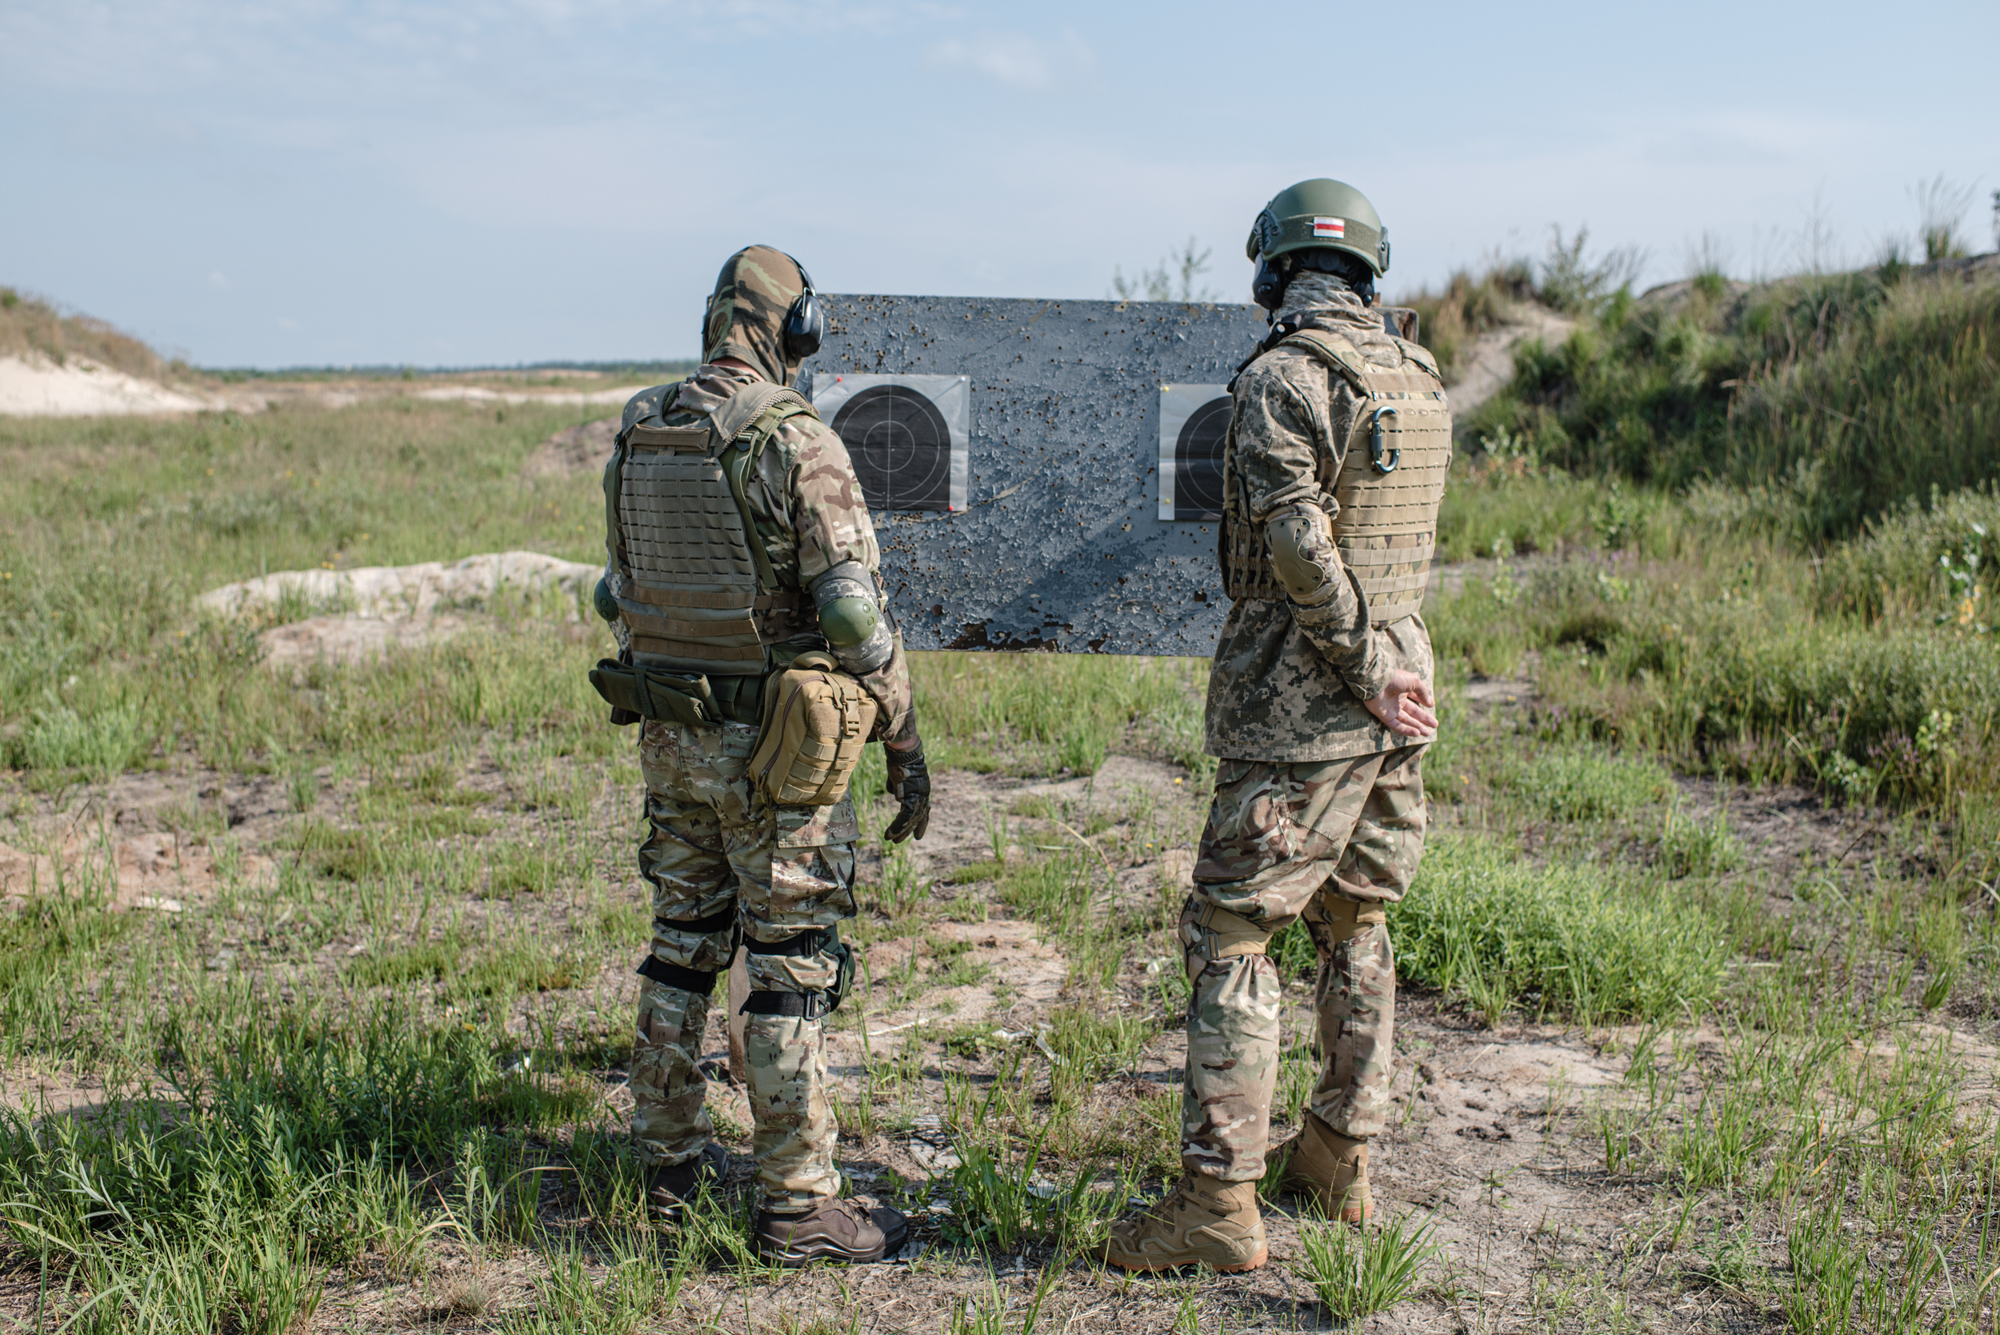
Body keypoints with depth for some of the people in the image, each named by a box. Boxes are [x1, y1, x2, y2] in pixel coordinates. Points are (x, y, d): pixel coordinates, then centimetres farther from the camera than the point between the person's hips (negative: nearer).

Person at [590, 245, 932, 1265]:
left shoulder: (637, 434, 5)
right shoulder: (794, 440, -17)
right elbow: (854, 610, -19)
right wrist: (903, 739, -10)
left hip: (669, 731, 6)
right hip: (773, 744, -6)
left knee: (682, 942, 18)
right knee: (790, 964, 1)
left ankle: (669, 1161, 28)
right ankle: (797, 1204, 8)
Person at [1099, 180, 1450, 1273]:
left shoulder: (1282, 379, -13)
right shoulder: (1420, 381, 10)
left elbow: (1297, 544, -22)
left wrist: (1364, 671, -16)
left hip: (1298, 702, -8)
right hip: (1398, 697, 8)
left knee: (1230, 936, -3)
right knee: (1355, 928, 17)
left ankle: (1219, 1201, -1)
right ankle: (1339, 1161, 27)